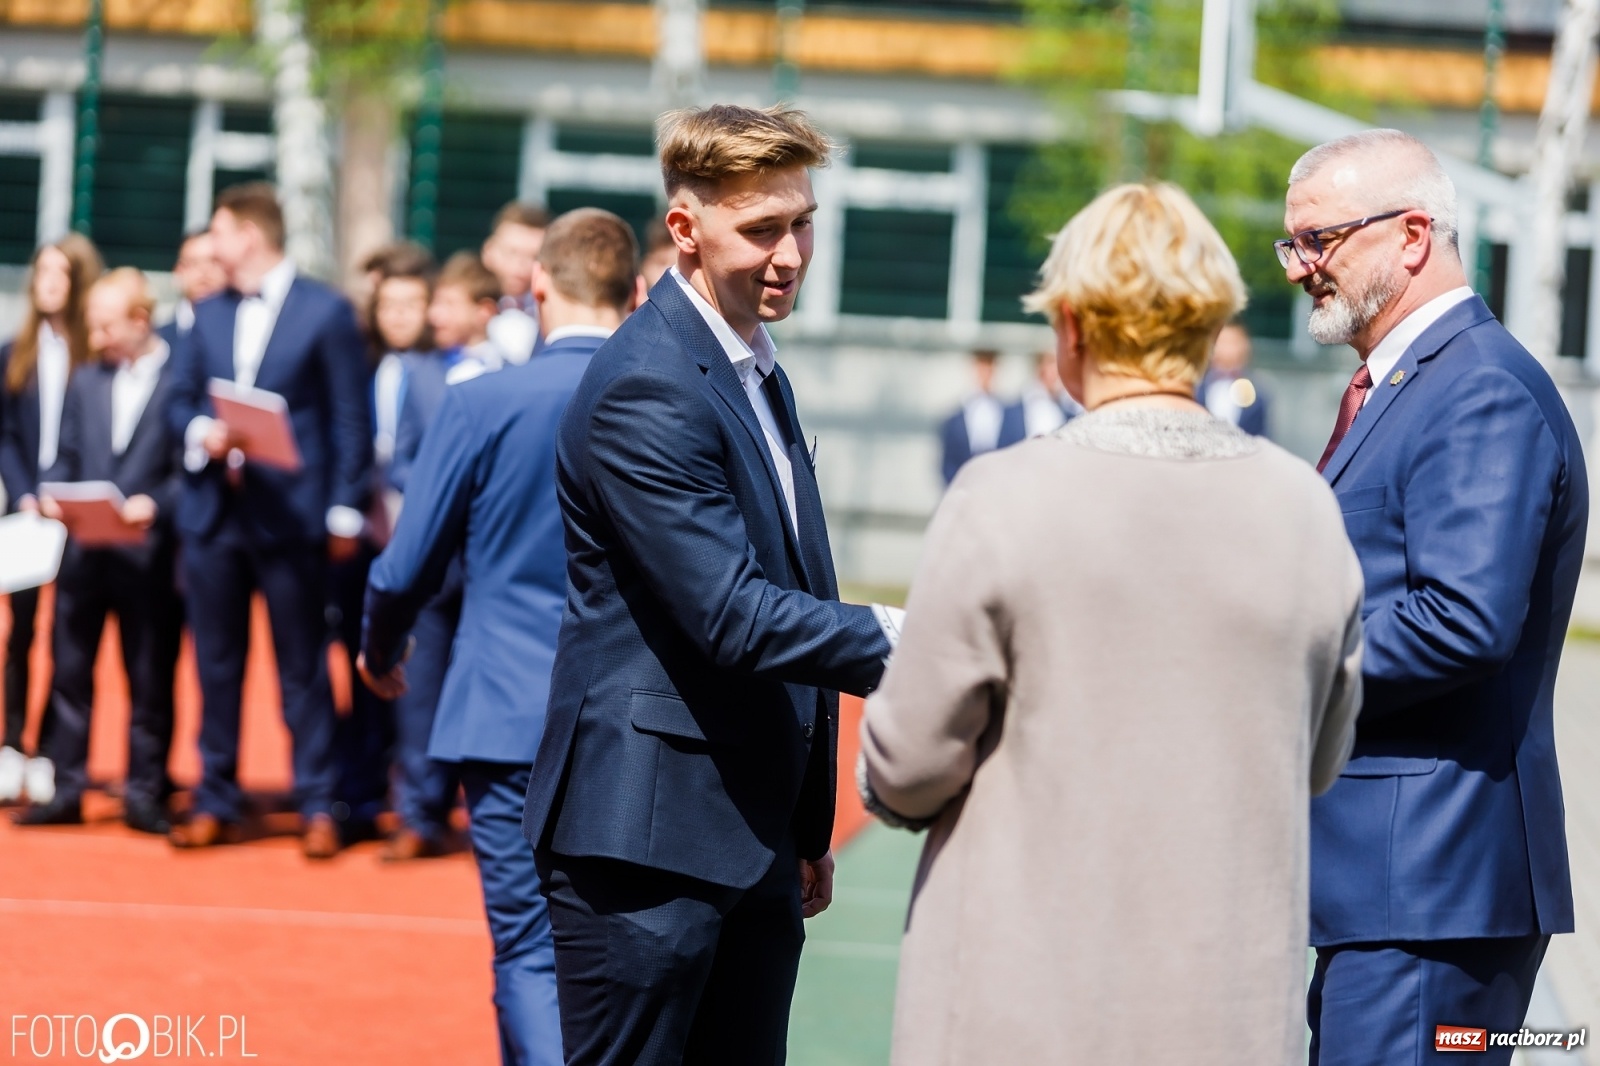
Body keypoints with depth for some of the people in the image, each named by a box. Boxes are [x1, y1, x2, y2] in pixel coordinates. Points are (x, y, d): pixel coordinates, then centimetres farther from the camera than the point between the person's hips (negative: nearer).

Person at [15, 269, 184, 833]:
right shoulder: (86, 380, 14)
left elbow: (189, 468, -8)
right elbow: (66, 458, 14)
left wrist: (155, 505, -22)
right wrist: (51, 496, -5)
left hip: (149, 553, -5)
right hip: (84, 548, 5)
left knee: (150, 678, 4)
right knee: (70, 673, 7)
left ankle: (145, 793, 11)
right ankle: (66, 789, 12)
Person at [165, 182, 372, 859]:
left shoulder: (326, 312, -1)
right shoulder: (207, 315, 14)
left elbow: (349, 419, -3)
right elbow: (179, 400, 16)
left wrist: (345, 511, -8)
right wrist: (201, 433, -7)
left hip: (290, 514, -5)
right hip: (213, 511, 5)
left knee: (302, 666, 0)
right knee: (216, 662, 7)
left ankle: (318, 807, 6)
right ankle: (215, 803, 14)